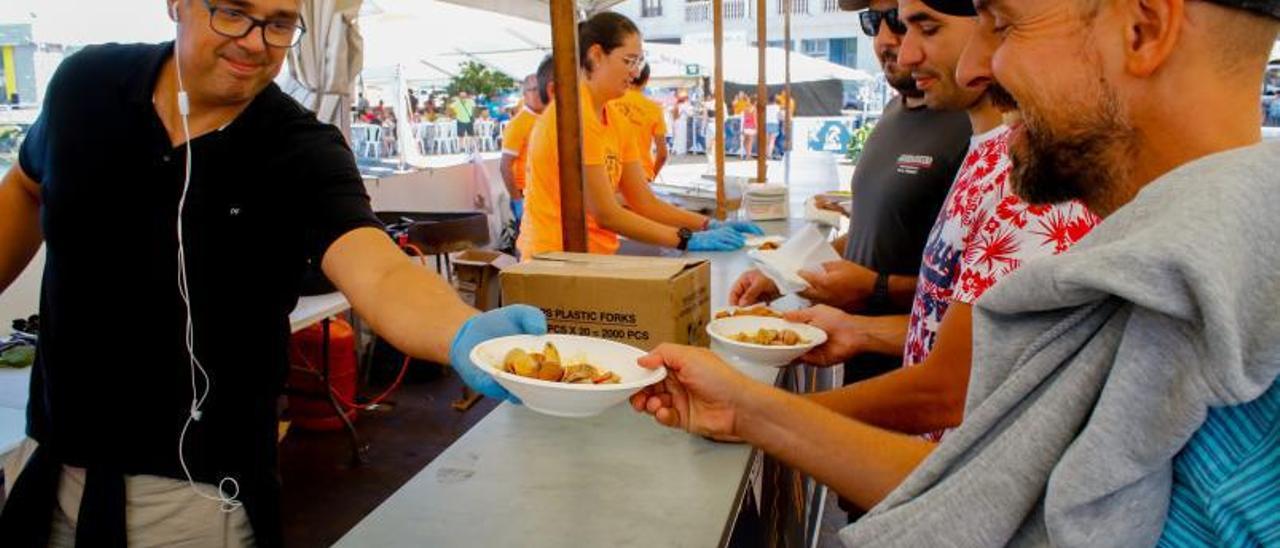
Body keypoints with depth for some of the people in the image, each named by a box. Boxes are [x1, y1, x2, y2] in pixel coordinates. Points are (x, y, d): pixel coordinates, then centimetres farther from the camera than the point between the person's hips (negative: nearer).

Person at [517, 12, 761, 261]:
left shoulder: (615, 119, 9)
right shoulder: (575, 114, -15)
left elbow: (645, 203, 7)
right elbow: (605, 214, -18)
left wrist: (710, 226, -5)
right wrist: (689, 239, -17)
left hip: (594, 257, 7)